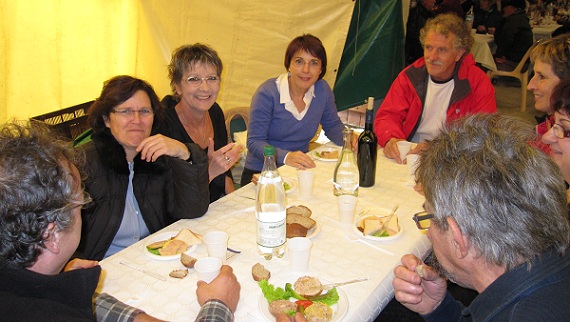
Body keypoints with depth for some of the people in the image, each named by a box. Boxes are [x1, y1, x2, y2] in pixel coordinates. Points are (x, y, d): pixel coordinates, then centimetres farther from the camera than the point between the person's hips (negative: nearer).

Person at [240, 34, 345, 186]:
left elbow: (332, 125, 15)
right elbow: (254, 142, -17)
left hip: (299, 172, 5)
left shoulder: (322, 89, 0)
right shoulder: (267, 93, -16)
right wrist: (286, 156, -35)